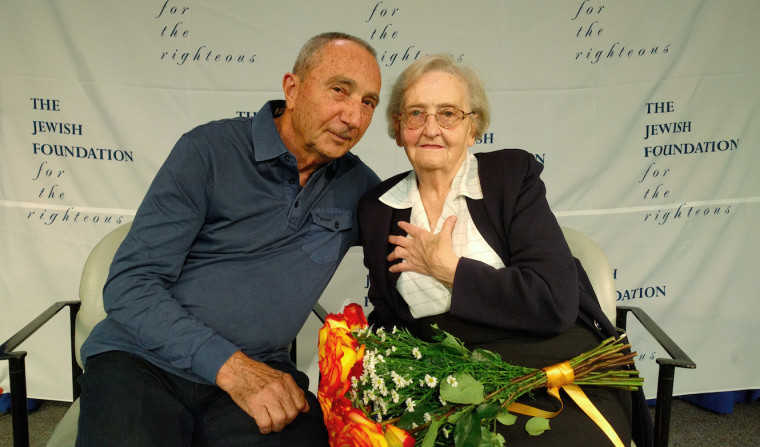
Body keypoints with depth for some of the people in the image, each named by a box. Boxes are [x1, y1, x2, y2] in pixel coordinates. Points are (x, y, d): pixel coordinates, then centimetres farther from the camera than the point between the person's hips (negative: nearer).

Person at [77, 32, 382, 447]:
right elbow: (129, 285, -9)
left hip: (257, 370, 3)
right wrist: (230, 365, -18)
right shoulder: (208, 151, -5)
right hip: (142, 361, -3)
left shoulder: (355, 183, 7)